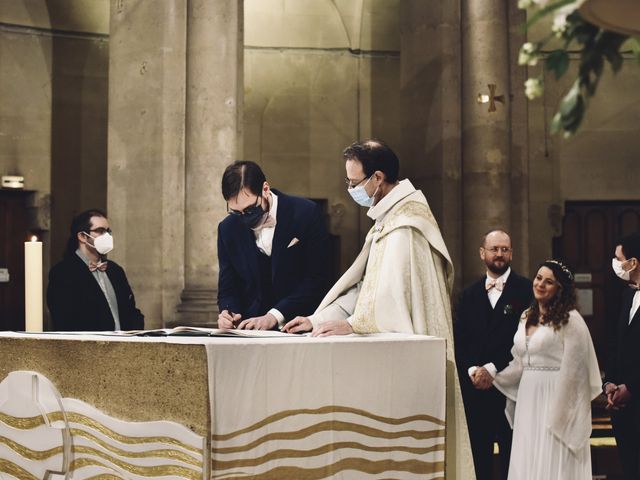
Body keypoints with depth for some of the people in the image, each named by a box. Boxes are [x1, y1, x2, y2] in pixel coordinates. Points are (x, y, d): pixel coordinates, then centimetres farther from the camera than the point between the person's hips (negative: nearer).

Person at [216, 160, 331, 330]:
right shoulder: (228, 229, 6)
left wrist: (274, 317, -18)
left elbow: (317, 280, -10)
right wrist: (228, 313, -13)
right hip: (250, 332, 2)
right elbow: (228, 289, 10)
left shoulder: (306, 214, -7)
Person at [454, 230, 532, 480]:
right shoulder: (469, 295, 14)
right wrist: (472, 370, -7)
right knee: (479, 460, 6)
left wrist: (493, 369, -11)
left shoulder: (526, 290, 0)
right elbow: (459, 340, 9)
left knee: (512, 459, -1)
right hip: (474, 387, 4)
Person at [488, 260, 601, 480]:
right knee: (527, 461, 8)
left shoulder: (570, 319, -8)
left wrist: (560, 411, -14)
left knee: (552, 462, -4)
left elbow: (574, 370, -11)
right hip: (527, 399, 7)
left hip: (556, 398, -7)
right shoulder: (527, 317, 13)